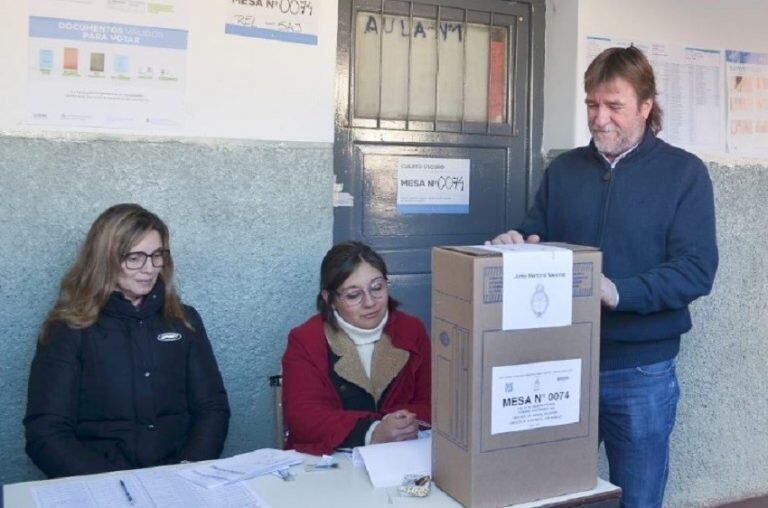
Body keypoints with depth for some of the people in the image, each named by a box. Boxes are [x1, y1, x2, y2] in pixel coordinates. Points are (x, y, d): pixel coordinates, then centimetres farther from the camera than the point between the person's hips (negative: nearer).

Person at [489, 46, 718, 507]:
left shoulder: (684, 172, -3)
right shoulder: (563, 170, 8)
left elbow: (696, 269, -12)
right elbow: (535, 243, 11)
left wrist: (617, 292, -27)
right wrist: (516, 247, -13)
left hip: (641, 370, -3)